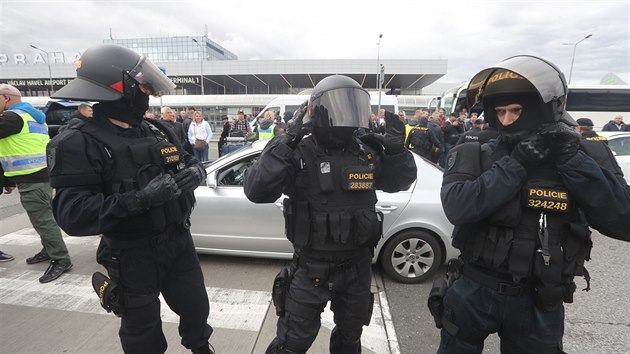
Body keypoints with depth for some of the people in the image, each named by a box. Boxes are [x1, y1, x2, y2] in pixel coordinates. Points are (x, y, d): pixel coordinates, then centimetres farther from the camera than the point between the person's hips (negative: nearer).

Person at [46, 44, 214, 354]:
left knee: (197, 309, 24)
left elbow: (188, 160, 12)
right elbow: (72, 215, -22)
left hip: (179, 242, 6)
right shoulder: (81, 144, -16)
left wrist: (196, 171, -12)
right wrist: (141, 198, -33)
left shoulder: (158, 130, 3)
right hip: (132, 256, -5)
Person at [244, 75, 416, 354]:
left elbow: (399, 182, 12)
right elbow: (256, 191, -25)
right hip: (311, 269, -4)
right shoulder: (300, 154, -16)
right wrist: (285, 145, -34)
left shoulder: (367, 152, -2)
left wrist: (397, 150, -7)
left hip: (358, 267, 5)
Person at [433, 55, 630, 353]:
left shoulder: (582, 160, -3)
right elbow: (457, 209, -26)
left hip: (539, 303, 1)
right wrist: (516, 164, -25)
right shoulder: (473, 156, -9)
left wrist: (572, 159, -20)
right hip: (474, 292, 0)